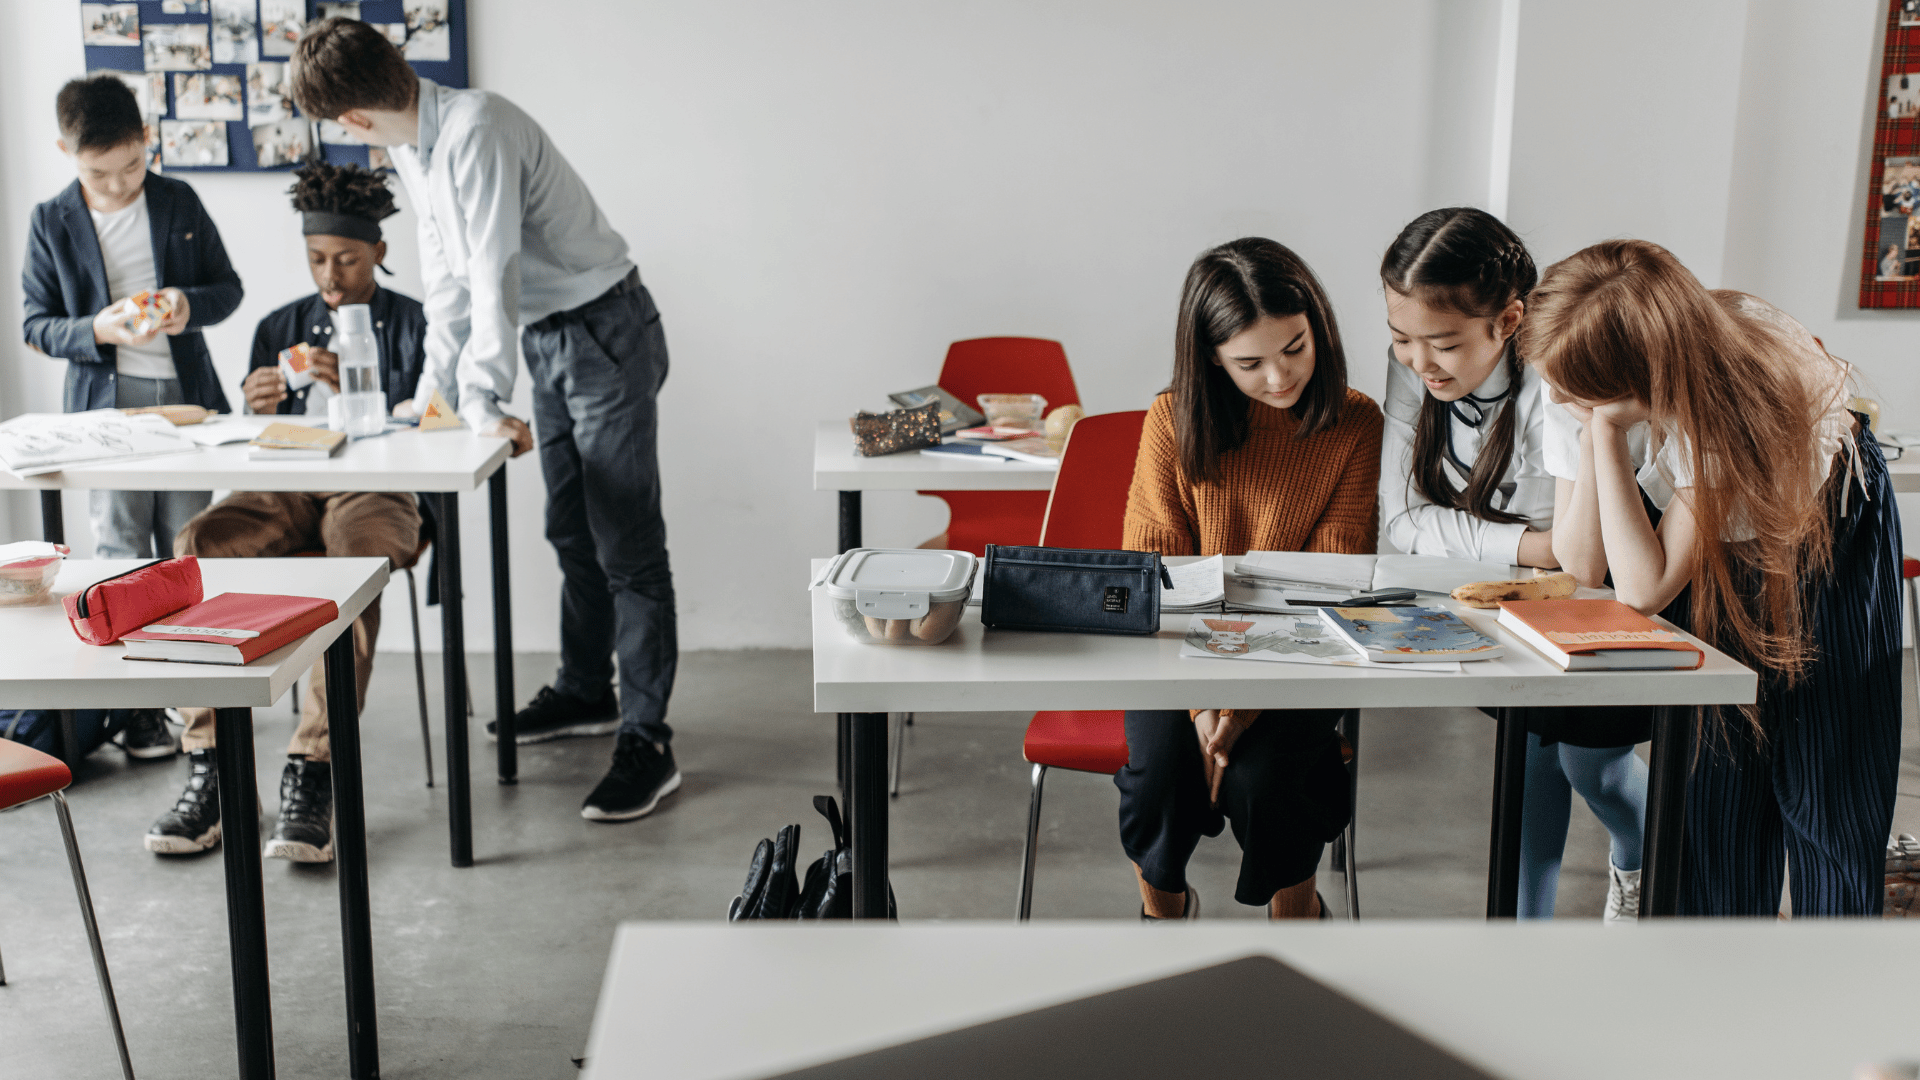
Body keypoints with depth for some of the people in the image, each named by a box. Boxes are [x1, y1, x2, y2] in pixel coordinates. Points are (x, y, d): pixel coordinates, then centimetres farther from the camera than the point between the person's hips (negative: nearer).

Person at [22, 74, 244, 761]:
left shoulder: (180, 203, 3)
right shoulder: (51, 224, 0)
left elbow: (228, 287, 8)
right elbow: (37, 325, 2)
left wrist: (190, 305, -13)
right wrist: (97, 330, -18)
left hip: (186, 394, 1)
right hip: (106, 402, -1)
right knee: (121, 554, -1)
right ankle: (139, 706, 7)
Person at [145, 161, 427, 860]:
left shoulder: (415, 327, 9)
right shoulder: (280, 329, 20)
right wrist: (256, 410, -7)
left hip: (374, 490, -3)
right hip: (284, 493, 4)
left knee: (357, 554, -39)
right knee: (199, 545, -28)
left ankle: (314, 770, -37)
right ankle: (209, 768, -26)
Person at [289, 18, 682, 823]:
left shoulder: (474, 131, -24)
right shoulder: (411, 147, 7)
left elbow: (493, 275, -27)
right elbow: (446, 273, 14)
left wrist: (482, 401, -27)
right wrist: (434, 383, 14)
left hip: (604, 331, -10)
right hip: (548, 338, 10)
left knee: (626, 546, -9)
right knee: (571, 535, 18)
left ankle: (647, 742, -6)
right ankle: (586, 692, 33)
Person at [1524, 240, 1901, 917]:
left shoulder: (1738, 390, -40)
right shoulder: (1594, 384, -26)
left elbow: (1645, 588, -39)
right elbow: (1581, 563, -25)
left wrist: (1605, 427, -44)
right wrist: (1594, 427, -36)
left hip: (1828, 530, -3)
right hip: (1713, 553, 4)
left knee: (1827, 784, -3)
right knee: (1713, 774, -1)